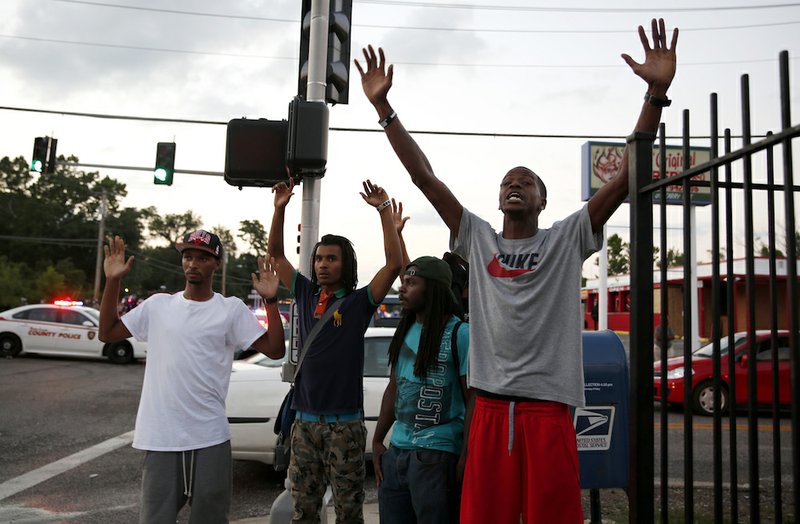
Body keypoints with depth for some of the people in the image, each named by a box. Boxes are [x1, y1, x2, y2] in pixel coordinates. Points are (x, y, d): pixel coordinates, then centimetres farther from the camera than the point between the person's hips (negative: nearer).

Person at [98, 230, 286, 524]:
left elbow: (275, 350, -7)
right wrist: (112, 281, 2)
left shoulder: (231, 309, -1)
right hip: (160, 437, 2)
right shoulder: (158, 304, 7)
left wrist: (270, 300, -17)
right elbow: (106, 334, 10)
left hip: (210, 437, -2)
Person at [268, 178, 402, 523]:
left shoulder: (359, 302, -3)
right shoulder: (306, 295, 8)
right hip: (305, 421, 4)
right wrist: (280, 208, 2)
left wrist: (384, 210, -16)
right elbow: (276, 253, 12)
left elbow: (394, 263, -15)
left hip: (345, 423, -3)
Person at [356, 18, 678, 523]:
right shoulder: (478, 238, 11)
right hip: (490, 406, 2)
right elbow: (424, 176, 7)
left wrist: (657, 92, -12)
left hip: (549, 407, -1)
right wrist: (383, 106, 3)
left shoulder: (567, 240, 6)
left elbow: (626, 178, -3)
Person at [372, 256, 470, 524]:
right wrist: (377, 440, 14)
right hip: (396, 449, 7)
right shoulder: (405, 331, 10)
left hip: (436, 452, -6)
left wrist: (465, 457, -14)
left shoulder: (459, 334, -10)